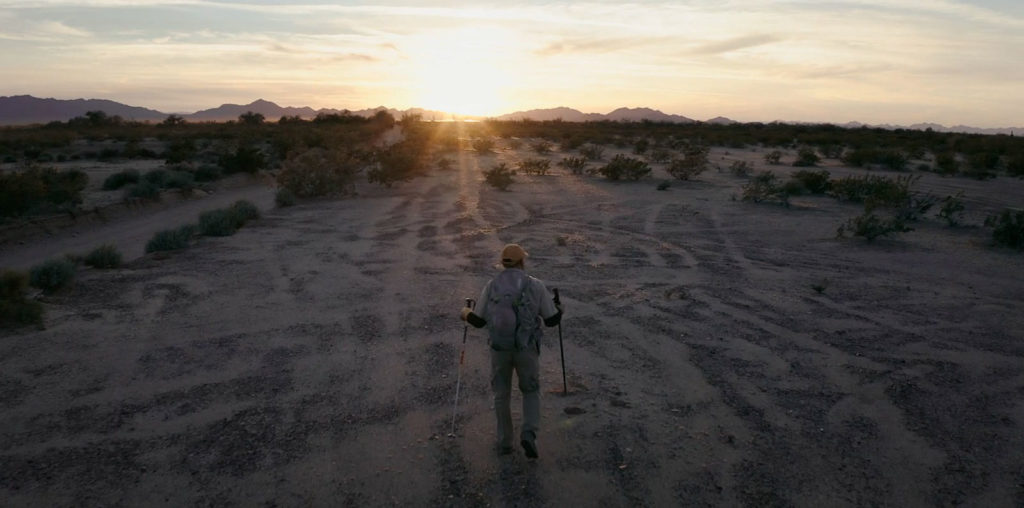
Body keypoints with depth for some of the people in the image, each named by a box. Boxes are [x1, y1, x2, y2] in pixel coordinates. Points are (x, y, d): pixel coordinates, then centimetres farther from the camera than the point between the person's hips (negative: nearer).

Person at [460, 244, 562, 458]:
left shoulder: (491, 286, -6)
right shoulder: (536, 286, -11)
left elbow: (478, 321, 1)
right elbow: (552, 320, -4)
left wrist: (466, 313, 25)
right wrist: (558, 309, 21)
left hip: (499, 348, 1)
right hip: (526, 349, -1)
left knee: (502, 394, 20)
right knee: (531, 392, 20)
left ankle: (505, 442, 27)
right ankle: (529, 435, 0)